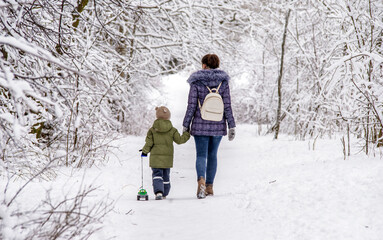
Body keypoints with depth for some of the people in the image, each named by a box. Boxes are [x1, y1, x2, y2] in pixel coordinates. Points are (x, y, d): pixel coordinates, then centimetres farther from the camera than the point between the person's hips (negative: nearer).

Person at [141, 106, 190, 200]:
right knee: (166, 175, 15)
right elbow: (179, 140, 4)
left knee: (157, 174, -2)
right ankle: (164, 194, 22)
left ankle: (158, 192, -22)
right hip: (168, 157, 2)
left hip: (155, 157, -2)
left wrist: (145, 151, 9)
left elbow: (149, 143, -5)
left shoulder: (152, 130, -5)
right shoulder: (172, 130, -1)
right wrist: (187, 134, 20)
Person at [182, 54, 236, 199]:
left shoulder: (196, 82, -4)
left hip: (200, 125, -2)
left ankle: (201, 180, -24)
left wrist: (186, 125, 2)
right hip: (218, 126, 2)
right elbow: (227, 106, -2)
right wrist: (231, 126, 1)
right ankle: (209, 187, 20)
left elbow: (191, 106, -6)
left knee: (201, 155, 3)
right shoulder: (223, 82, 1)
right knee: (212, 155, 15)